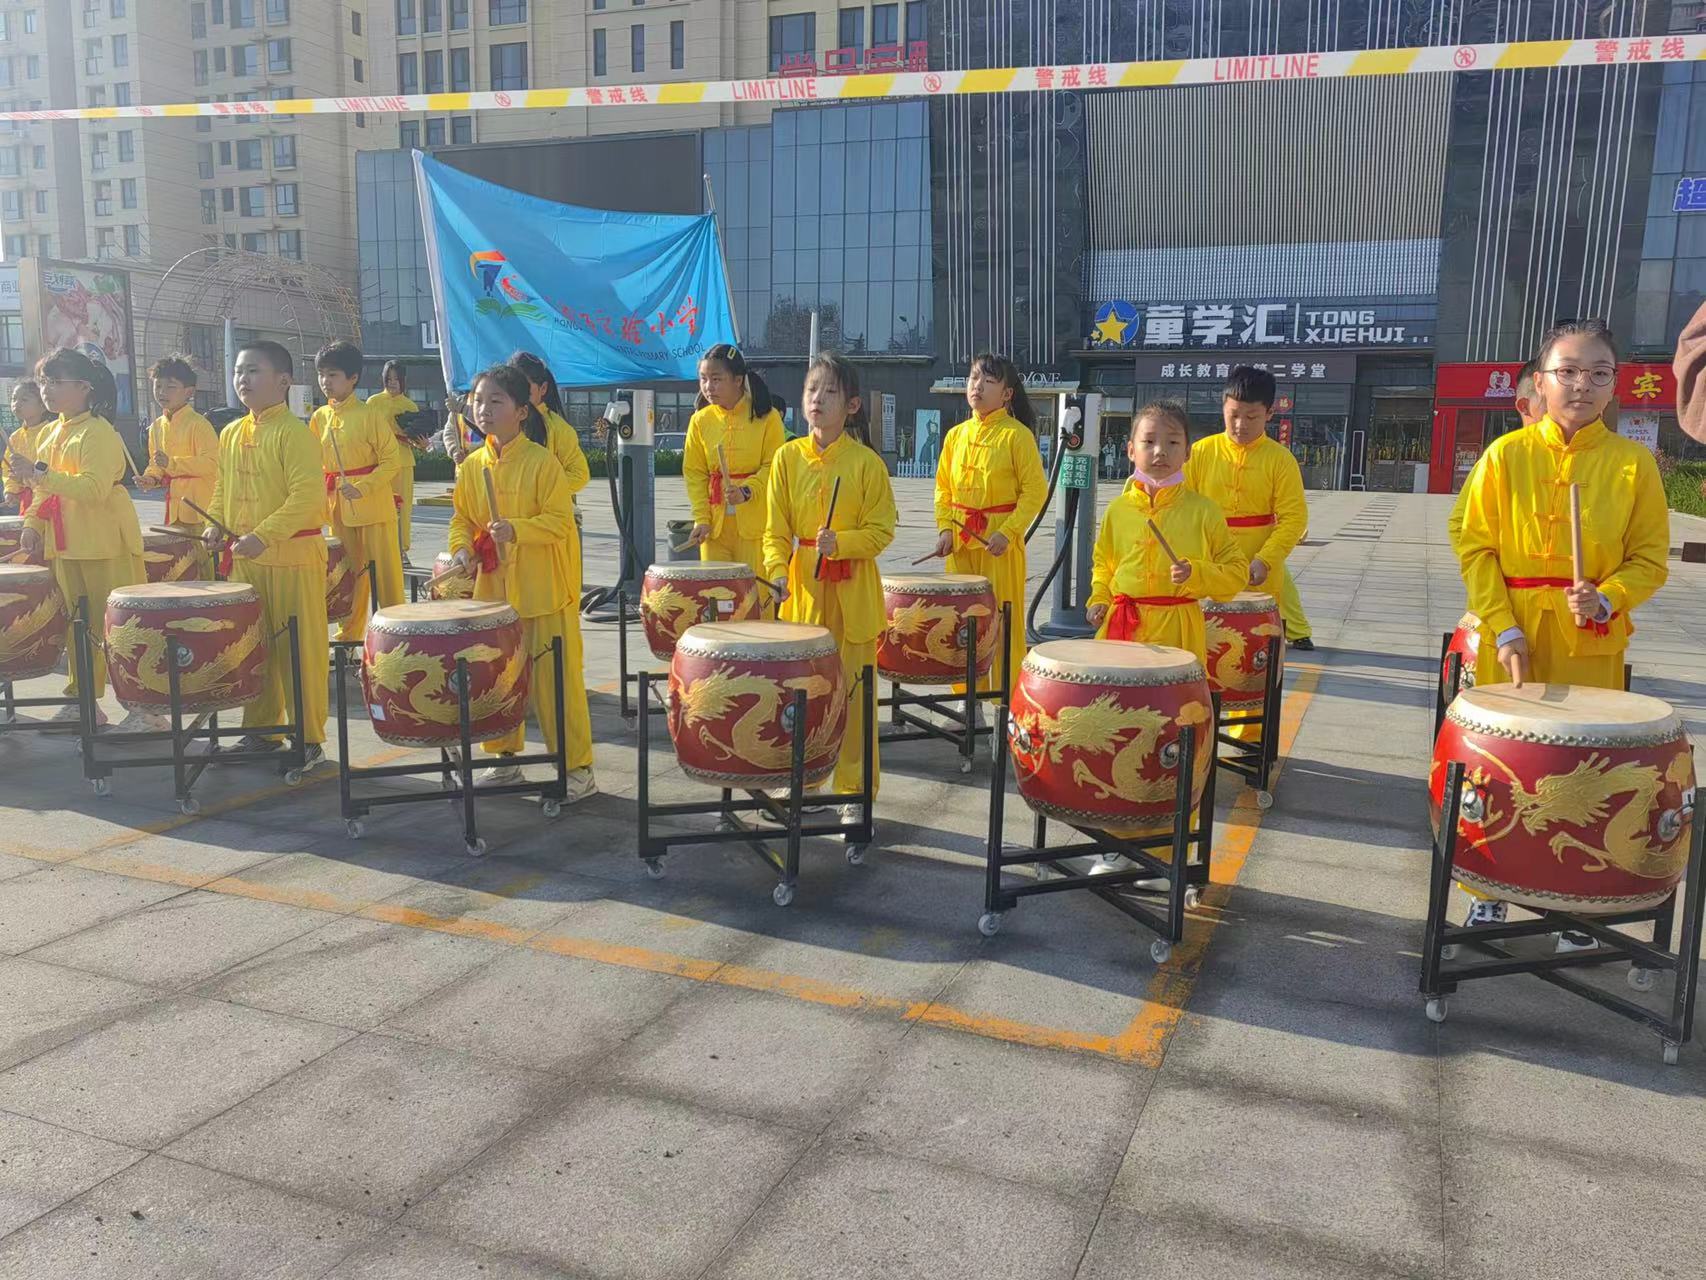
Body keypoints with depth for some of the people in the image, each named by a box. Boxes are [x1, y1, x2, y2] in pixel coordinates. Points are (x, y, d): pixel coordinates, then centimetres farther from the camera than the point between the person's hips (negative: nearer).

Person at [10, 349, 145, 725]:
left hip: (106, 545, -8)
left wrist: (40, 474, -28)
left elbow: (93, 489, -23)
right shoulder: (48, 434, 15)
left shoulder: (99, 432, -11)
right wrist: (32, 524, 7)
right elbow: (44, 489, 21)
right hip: (65, 545, 8)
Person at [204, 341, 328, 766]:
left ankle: (309, 738, 8)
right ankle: (261, 729, 27)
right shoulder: (231, 434, 12)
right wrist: (216, 524, 2)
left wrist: (263, 535, -25)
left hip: (293, 558, -8)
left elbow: (307, 495, -20)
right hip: (244, 559, 8)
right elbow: (222, 490, 21)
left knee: (298, 649, -1)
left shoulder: (294, 432, -12)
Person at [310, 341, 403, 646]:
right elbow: (316, 462, 17)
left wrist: (362, 489, -20)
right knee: (347, 572, 14)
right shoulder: (319, 418, 7)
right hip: (338, 506, 6)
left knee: (384, 572, 0)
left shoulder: (367, 416, -11)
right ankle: (349, 635, 24)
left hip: (373, 504, -6)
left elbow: (392, 460, -12)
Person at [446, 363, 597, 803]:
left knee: (556, 678, -1)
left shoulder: (542, 461, -11)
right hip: (492, 589, 6)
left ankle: (578, 768, 8)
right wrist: (462, 548, -4)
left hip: (545, 590, -6)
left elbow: (560, 521, -13)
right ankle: (506, 758, 30)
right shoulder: (472, 466, 6)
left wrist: (515, 530, -26)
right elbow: (462, 519, 14)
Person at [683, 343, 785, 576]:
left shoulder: (766, 417, -3)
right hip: (715, 522, 3)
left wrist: (746, 491, -22)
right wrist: (701, 518, -4)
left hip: (755, 521, -3)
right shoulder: (700, 420, 6)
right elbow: (694, 473, 6)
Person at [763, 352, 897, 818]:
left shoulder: (866, 462, -7)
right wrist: (777, 568, -15)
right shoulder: (787, 457, 1)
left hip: (852, 595, -2)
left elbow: (882, 531, -4)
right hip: (803, 591, 3)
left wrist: (840, 542, -20)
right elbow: (776, 529, 2)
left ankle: (854, 789, 17)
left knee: (852, 690, 5)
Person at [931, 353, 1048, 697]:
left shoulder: (1017, 434, -7)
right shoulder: (956, 435, 9)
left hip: (1001, 540, -5)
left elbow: (1035, 489, -9)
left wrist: (1007, 532, -17)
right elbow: (943, 487, 14)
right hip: (960, 540, 5)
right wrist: (945, 528, 0)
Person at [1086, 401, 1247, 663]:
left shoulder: (1202, 510, -1)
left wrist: (1196, 573, -13)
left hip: (1177, 630, -2)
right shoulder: (1118, 509, 6)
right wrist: (1099, 600, 5)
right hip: (1122, 626, 2)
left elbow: (1238, 571, 3)